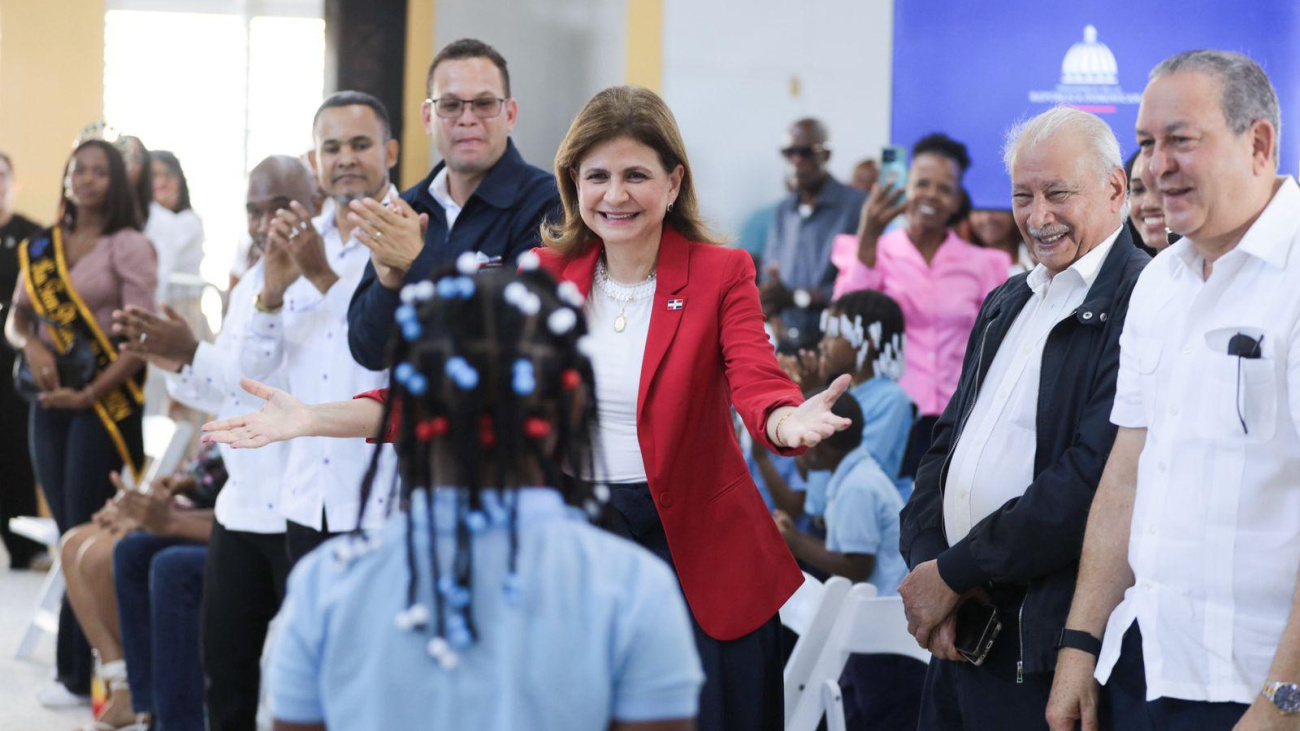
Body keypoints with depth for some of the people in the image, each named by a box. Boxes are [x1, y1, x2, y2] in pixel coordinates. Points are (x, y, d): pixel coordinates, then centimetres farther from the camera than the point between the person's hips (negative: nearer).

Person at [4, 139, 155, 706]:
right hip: (49, 402, 5)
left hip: (105, 404, -5)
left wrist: (87, 395, -16)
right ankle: (79, 668, 12)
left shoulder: (128, 246, -6)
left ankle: (79, 674, 2)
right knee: (68, 534, 7)